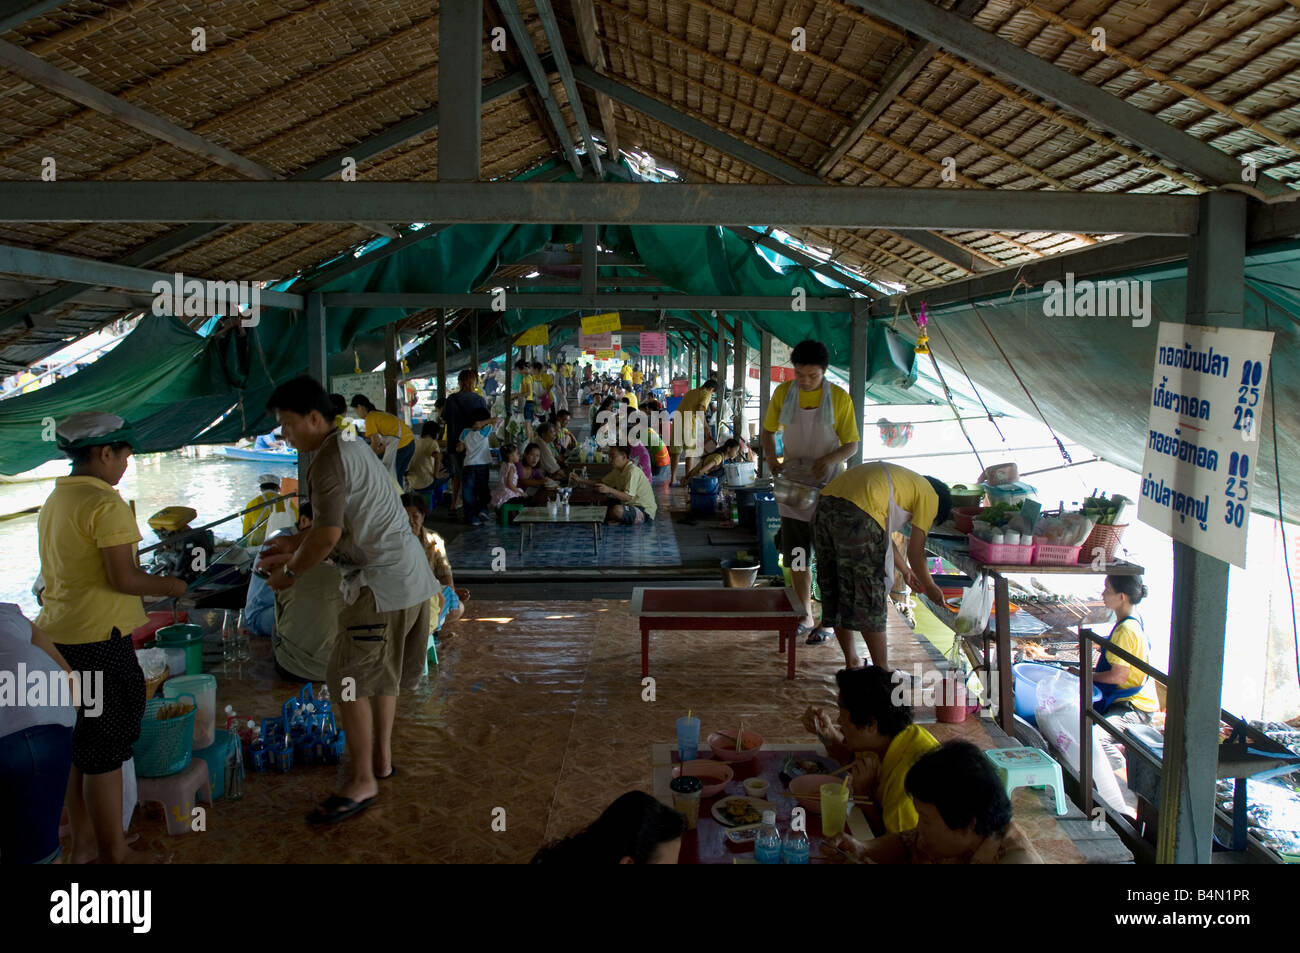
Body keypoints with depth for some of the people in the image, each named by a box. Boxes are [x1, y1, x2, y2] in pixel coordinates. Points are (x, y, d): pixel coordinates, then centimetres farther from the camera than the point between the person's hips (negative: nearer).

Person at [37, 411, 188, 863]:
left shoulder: (54, 500, 14)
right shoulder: (106, 504, -16)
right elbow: (122, 578, -20)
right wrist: (170, 585, -5)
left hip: (59, 631, 9)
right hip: (98, 634, -9)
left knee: (85, 742, 19)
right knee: (107, 744, 1)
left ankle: (83, 843, 30)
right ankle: (114, 854, 12)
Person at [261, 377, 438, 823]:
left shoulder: (330, 460, -15)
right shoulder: (352, 448, 17)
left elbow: (328, 535, -22)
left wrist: (290, 572, -8)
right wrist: (296, 544, 22)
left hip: (382, 581, -11)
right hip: (407, 574, 11)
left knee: (347, 677, -4)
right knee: (381, 669, 21)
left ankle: (361, 781, 3)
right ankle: (381, 756, 33)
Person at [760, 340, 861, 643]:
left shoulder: (839, 398, -9)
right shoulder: (783, 393, 0)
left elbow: (851, 445, -5)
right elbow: (768, 430, 11)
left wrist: (832, 458, -26)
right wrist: (771, 458, -8)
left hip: (828, 487, -3)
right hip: (793, 485, 3)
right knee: (797, 558, 11)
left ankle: (827, 622, 13)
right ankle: (805, 618, 24)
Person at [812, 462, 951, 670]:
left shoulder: (900, 478, 35)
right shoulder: (930, 496, 12)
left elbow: (883, 532, 43)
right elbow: (915, 552, 10)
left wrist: (904, 570, 52)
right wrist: (930, 587, 26)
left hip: (824, 508, 9)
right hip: (857, 516, -9)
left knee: (834, 590, 18)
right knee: (870, 597, 4)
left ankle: (852, 664, 31)